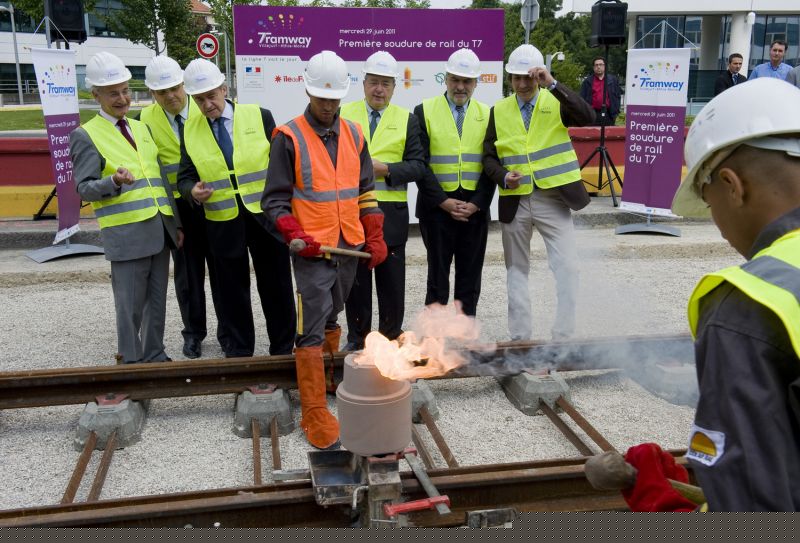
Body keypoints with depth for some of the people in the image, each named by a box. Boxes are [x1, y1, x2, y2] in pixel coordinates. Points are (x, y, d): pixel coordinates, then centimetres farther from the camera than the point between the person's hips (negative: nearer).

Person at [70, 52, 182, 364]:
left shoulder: (142, 128, 18)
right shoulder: (85, 135, -2)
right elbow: (84, 188, -7)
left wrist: (175, 222, 15)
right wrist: (113, 181, -27)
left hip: (159, 228, 6)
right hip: (126, 232, -6)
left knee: (157, 301, 13)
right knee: (130, 305, -1)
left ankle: (154, 356, 25)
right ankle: (130, 361, 13)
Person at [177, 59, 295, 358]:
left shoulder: (259, 116, -3)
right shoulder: (190, 130, 3)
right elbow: (185, 177, 8)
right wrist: (192, 191, -15)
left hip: (265, 216, -1)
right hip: (223, 224, 1)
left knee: (276, 288, 8)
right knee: (231, 292, 10)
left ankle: (283, 349, 24)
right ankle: (238, 353, 24)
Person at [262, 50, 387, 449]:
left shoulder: (354, 134, 10)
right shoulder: (289, 138, -5)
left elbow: (366, 190, 15)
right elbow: (275, 198, -5)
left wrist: (375, 236, 10)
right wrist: (294, 234, -21)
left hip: (350, 248, 5)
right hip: (312, 251, -5)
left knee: (330, 318, 20)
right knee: (312, 331, -6)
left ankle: (331, 379, 38)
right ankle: (315, 414, 0)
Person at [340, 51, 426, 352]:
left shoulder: (406, 119, 6)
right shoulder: (344, 114, 8)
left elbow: (417, 166, 0)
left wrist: (386, 169, -14)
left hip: (390, 211, 0)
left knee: (391, 278, 6)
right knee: (355, 277, 8)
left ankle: (391, 337, 20)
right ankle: (357, 337, 21)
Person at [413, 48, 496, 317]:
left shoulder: (486, 115, 8)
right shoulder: (425, 111, 1)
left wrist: (476, 204, -8)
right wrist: (444, 201, -12)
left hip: (475, 208, 2)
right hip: (437, 207, -2)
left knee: (470, 278, 8)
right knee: (437, 277, 3)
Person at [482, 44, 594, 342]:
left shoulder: (556, 102, 1)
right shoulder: (499, 111, 7)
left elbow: (587, 117, -18)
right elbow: (489, 157, 7)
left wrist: (553, 84, -24)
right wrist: (503, 177, -14)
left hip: (553, 199, -2)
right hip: (514, 201, 3)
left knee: (567, 267, -10)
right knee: (516, 270, 10)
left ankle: (563, 337, 1)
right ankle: (519, 337, 21)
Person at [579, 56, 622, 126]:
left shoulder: (613, 80, 12)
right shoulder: (587, 82, 9)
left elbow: (618, 96, 12)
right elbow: (582, 99, 6)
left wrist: (616, 112, 2)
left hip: (608, 115, 1)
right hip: (593, 115, -1)